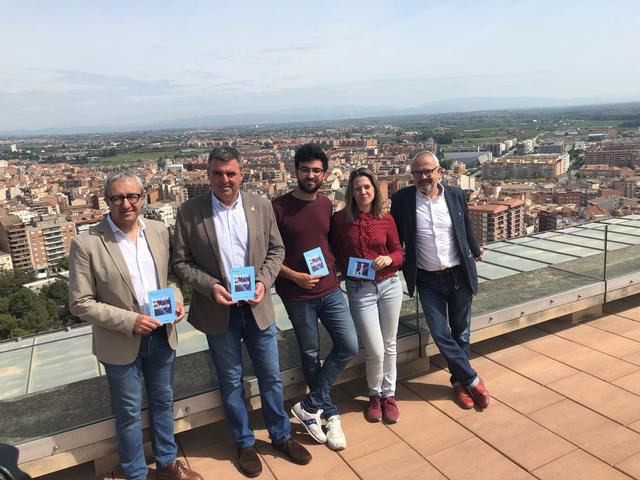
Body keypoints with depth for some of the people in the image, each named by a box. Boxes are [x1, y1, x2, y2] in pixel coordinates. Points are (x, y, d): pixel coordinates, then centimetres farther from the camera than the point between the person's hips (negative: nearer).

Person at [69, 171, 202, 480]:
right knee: (128, 412, 15)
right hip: (122, 343, -4)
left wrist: (176, 299, -10)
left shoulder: (159, 231, -3)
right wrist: (129, 321, -21)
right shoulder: (87, 244, -16)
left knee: (163, 402, 21)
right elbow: (80, 303, -13)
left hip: (162, 334, 4)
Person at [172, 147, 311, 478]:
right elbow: (181, 262, -5)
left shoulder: (261, 205, -2)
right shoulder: (189, 212, -8)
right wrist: (210, 286, -19)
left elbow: (276, 249, 4)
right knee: (231, 382, 14)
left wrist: (264, 281, -12)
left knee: (271, 377, 14)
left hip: (257, 307, 2)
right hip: (218, 311, -1)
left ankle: (281, 436, 36)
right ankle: (245, 444, 35)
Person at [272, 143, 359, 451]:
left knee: (349, 346, 1)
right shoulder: (279, 207, -10)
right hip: (297, 295, -4)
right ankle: (330, 414, 29)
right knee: (311, 355, 9)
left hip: (330, 290, 5)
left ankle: (310, 407, 16)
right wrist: (294, 276, -18)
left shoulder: (327, 205, 6)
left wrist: (334, 270, 6)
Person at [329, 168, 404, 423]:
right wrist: (346, 270, -10)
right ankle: (375, 395, 25)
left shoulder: (386, 219, 0)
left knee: (389, 346, 12)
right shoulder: (340, 219, -5)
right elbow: (335, 253, 4)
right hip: (360, 290, -2)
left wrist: (389, 259, -13)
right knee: (375, 351, -3)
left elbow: (399, 251, 6)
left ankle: (388, 395, 32)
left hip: (389, 285, 3)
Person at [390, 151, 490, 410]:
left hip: (459, 275, 1)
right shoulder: (402, 199, -8)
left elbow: (466, 228, 12)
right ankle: (473, 380, 18)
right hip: (428, 280, -1)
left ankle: (459, 381, 33)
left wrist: (475, 251, 22)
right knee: (440, 334, -2)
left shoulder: (456, 195, -2)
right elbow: (395, 236, 1)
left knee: (461, 332, 12)